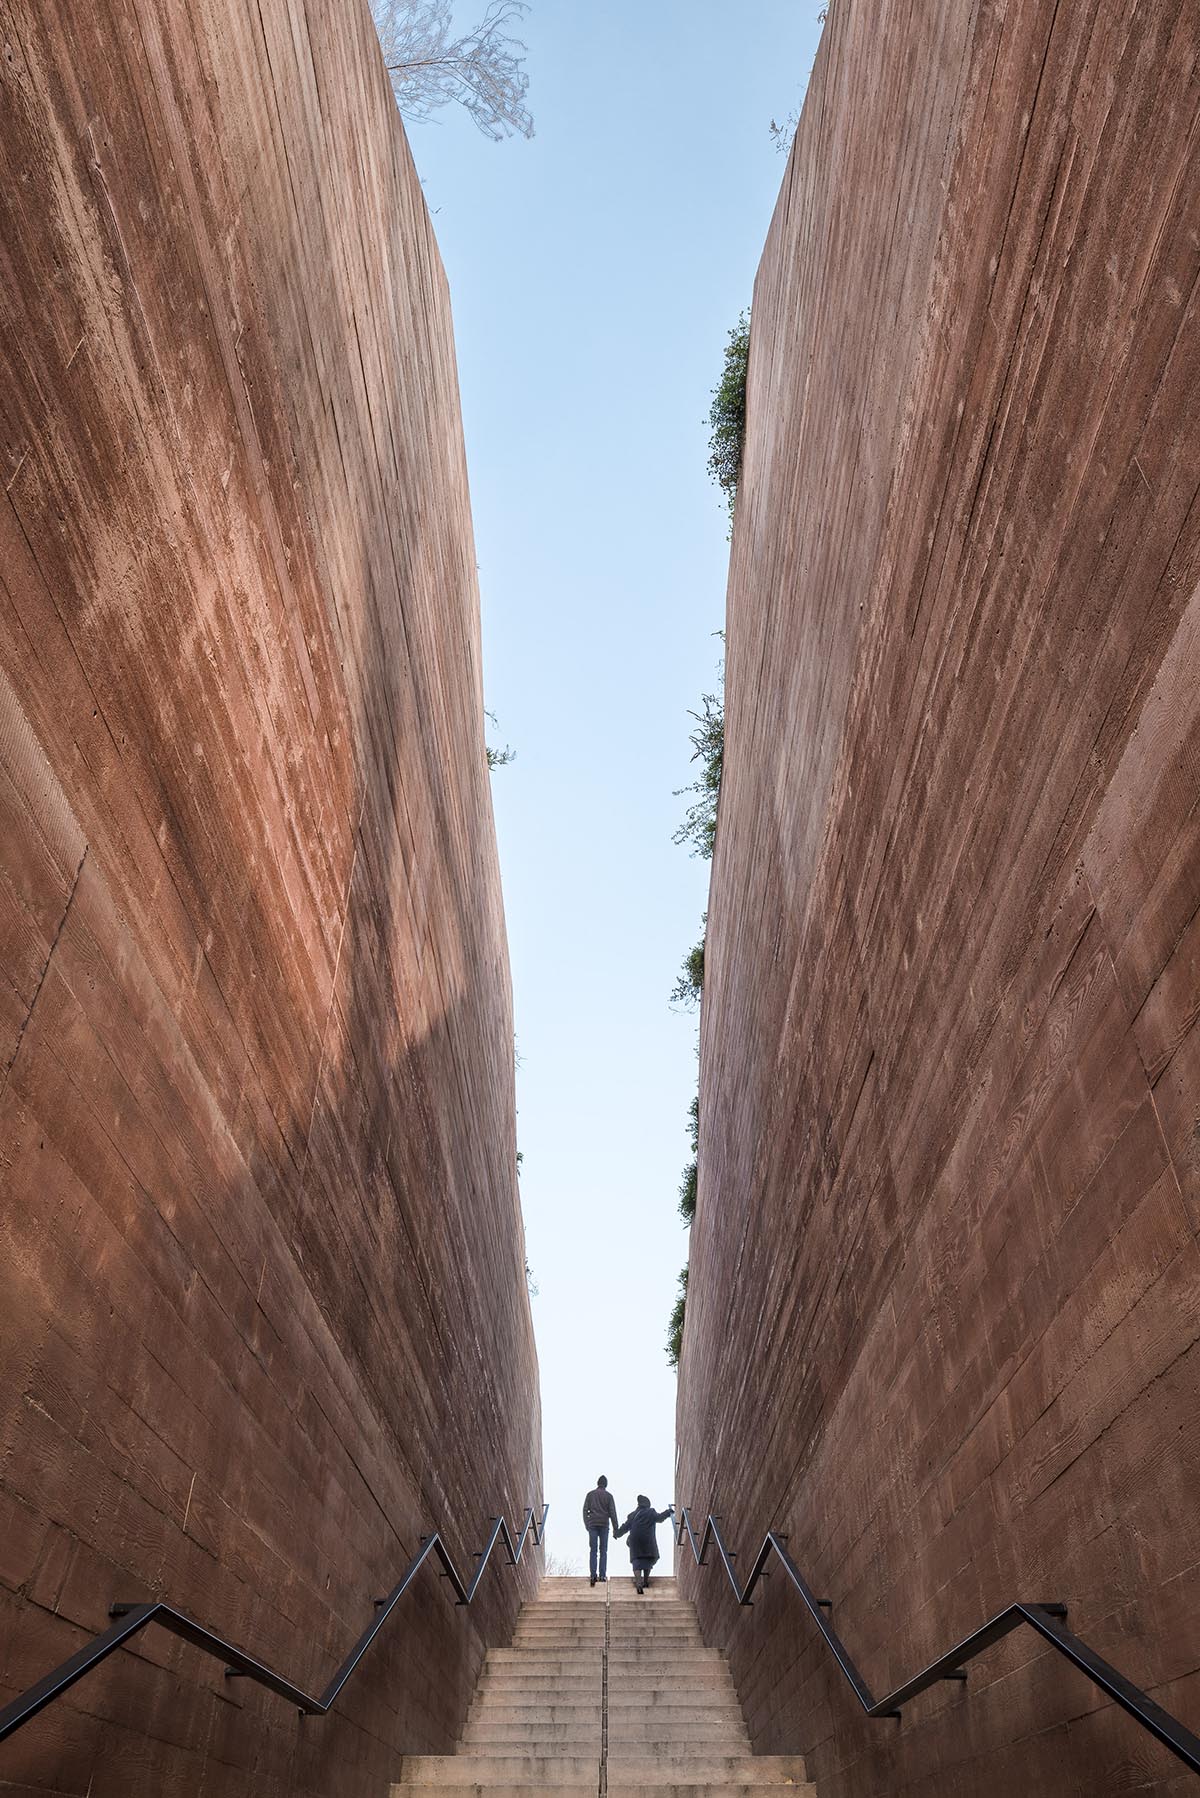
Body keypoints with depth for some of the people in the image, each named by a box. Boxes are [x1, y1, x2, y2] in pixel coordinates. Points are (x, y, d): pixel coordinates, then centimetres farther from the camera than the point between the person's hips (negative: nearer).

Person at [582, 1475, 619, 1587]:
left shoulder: (590, 1494, 9)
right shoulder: (608, 1496, 4)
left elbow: (585, 1510, 6)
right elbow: (612, 1512, 1)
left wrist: (586, 1524, 11)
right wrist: (616, 1528, 2)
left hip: (592, 1524, 1)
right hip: (604, 1524, -1)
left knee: (593, 1550, 1)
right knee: (603, 1550, 4)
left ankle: (593, 1575, -8)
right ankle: (602, 1575, -3)